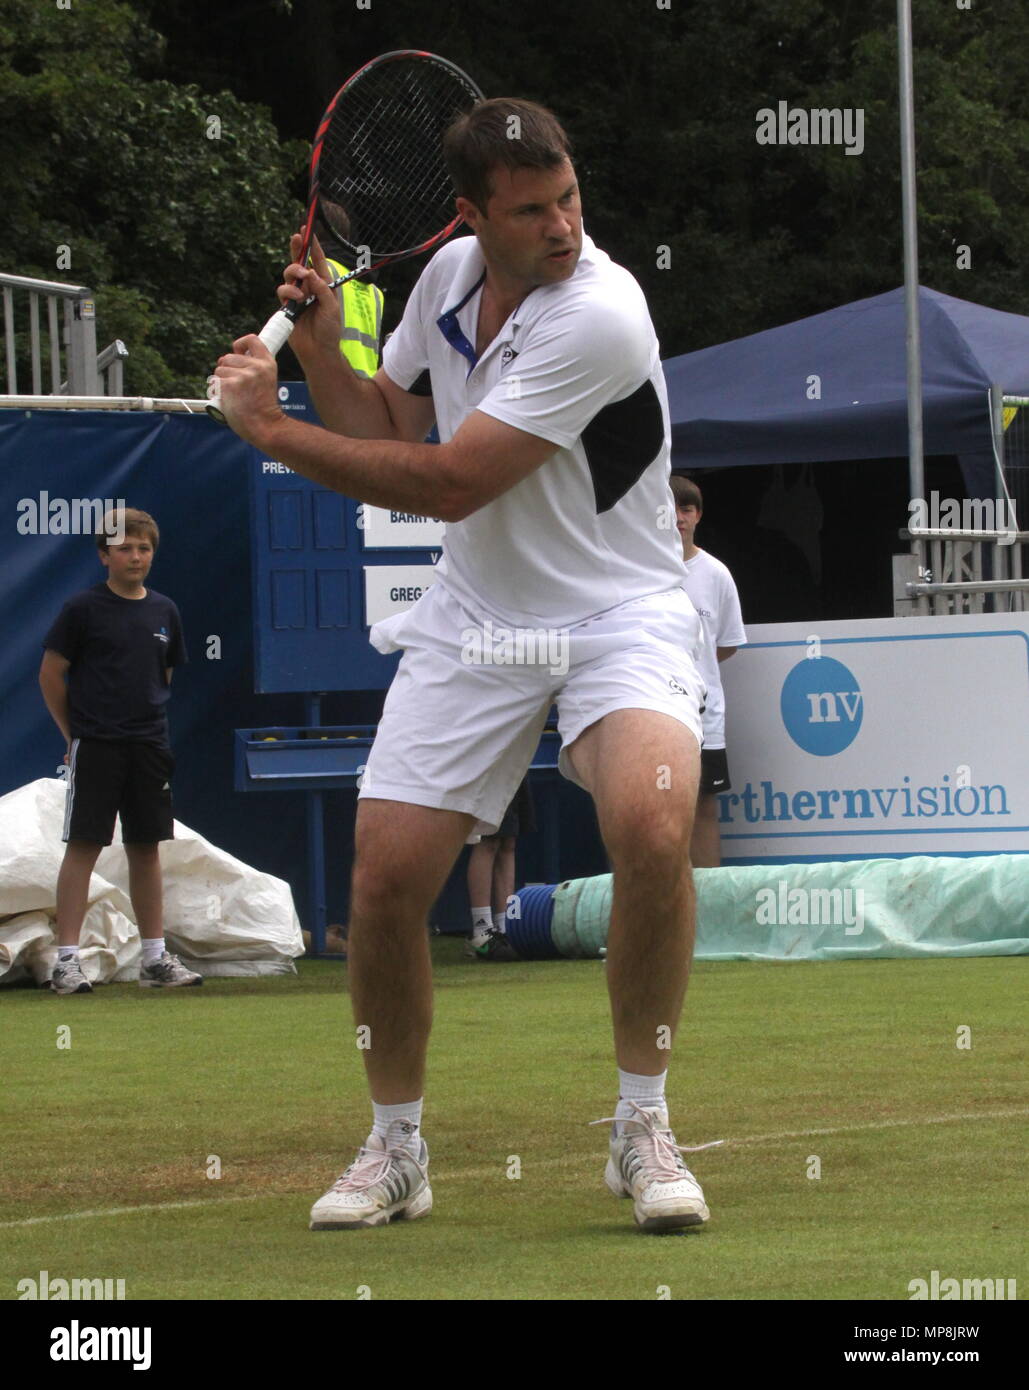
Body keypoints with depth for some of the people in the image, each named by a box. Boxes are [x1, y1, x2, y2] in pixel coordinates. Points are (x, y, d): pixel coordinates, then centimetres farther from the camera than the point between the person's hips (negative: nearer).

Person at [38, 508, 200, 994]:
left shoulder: (164, 612, 9)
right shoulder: (84, 608, -5)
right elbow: (51, 674, -2)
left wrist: (150, 723, 15)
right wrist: (74, 734, 2)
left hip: (149, 747, 5)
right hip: (94, 748, -5)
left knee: (146, 848, 9)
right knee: (83, 845, -7)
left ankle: (155, 958, 15)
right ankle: (66, 959, -7)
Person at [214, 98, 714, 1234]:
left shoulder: (598, 317, -23)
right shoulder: (448, 274, 1)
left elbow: (447, 484, -23)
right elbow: (387, 433, 14)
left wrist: (269, 426, -16)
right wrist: (322, 351, -5)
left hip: (617, 613, -6)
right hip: (476, 618, 6)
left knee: (652, 829, -32)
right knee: (384, 879, -6)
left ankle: (641, 1129, -13)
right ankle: (395, 1150, 18)